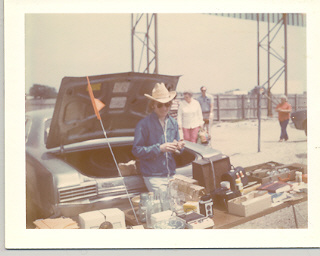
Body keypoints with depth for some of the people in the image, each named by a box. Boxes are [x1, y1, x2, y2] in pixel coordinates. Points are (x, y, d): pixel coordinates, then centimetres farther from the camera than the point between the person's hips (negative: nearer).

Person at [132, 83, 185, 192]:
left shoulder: (173, 123, 11)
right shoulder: (144, 124, -8)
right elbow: (137, 150, -13)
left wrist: (178, 147, -6)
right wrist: (159, 148, -21)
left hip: (171, 175, 5)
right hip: (153, 177, -5)